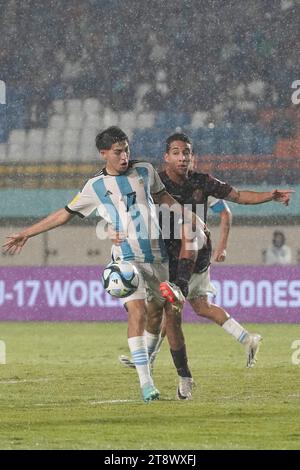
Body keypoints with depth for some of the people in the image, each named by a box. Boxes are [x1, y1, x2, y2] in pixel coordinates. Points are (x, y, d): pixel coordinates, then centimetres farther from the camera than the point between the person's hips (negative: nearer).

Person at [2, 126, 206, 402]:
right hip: (127, 259, -4)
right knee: (137, 311, -19)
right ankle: (145, 382, -21)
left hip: (158, 255, 4)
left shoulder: (145, 171, 11)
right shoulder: (95, 187, 5)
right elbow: (65, 214, 13)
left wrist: (192, 221, 25)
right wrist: (27, 234, 13)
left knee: (160, 312, 6)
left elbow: (163, 197, 27)